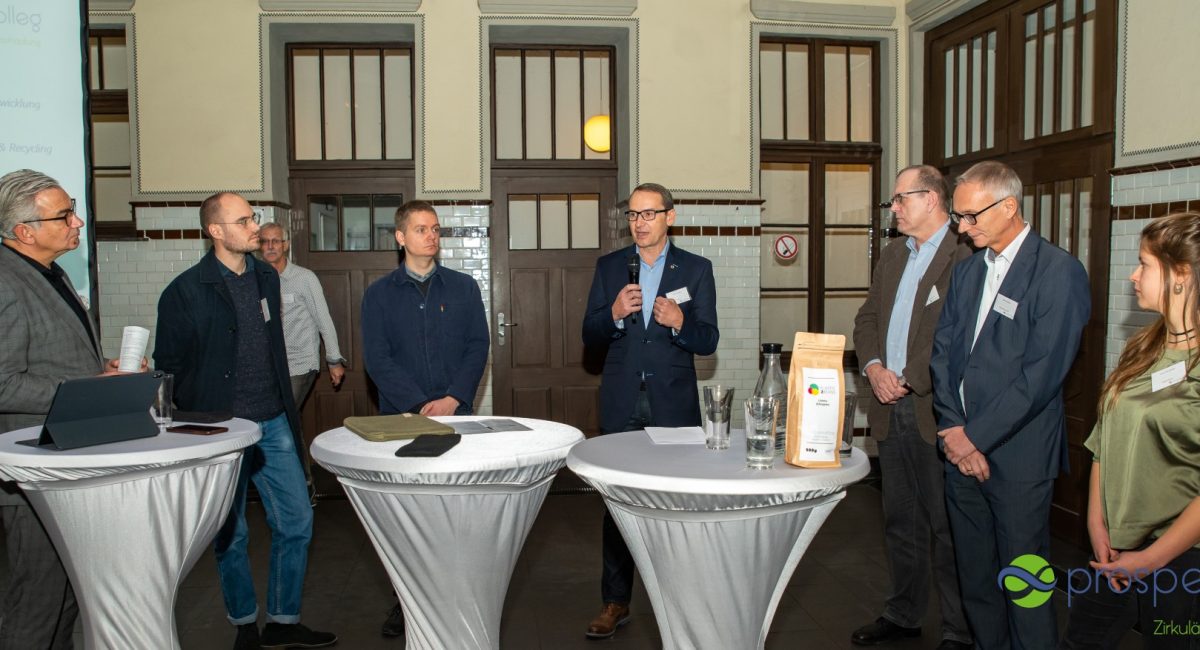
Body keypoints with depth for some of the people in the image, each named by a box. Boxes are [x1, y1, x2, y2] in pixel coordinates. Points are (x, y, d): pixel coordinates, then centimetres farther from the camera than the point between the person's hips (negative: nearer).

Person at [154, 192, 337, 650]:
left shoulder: (265, 277, 9)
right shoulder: (185, 292, -8)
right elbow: (170, 368, -4)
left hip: (273, 425, 5)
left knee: (296, 521, 6)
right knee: (230, 534, 8)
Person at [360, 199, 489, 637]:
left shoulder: (463, 288, 8)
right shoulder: (379, 294, 6)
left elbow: (478, 346, 3)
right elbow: (377, 358, -2)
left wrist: (454, 398, -10)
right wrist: (419, 405, -12)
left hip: (456, 413, 0)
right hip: (400, 417, 0)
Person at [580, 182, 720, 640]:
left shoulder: (696, 269, 4)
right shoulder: (609, 267, 8)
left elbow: (708, 341, 0)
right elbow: (590, 337, 4)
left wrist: (680, 323, -20)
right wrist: (614, 313, -15)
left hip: (673, 404, -1)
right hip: (621, 404, 1)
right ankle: (615, 602, 17)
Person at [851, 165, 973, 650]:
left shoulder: (965, 257, -11)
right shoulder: (892, 256, 16)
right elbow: (867, 318, 16)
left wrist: (911, 380, -17)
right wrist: (873, 367, 0)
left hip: (935, 408, -7)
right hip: (891, 409, 8)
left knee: (947, 527, 3)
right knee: (900, 520, 17)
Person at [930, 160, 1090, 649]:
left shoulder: (1059, 271, -9)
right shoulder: (966, 270, 12)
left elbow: (1040, 375, -16)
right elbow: (942, 350, 9)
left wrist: (975, 436, -13)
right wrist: (952, 429, -3)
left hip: (1017, 453, -6)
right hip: (962, 446, 6)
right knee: (974, 576, 14)